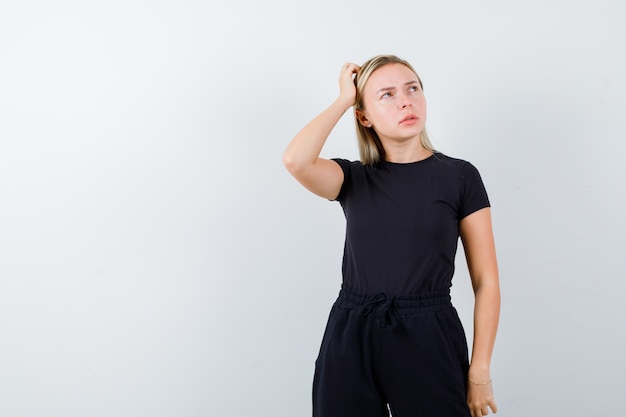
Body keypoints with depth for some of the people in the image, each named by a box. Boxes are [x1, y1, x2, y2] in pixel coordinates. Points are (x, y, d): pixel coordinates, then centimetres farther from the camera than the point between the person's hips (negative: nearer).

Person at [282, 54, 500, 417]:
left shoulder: (459, 176, 0)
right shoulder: (353, 179, 4)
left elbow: (486, 282, 0)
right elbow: (295, 160, -19)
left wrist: (480, 373, -4)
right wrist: (343, 99, -5)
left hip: (429, 341, -1)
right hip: (350, 341, 2)